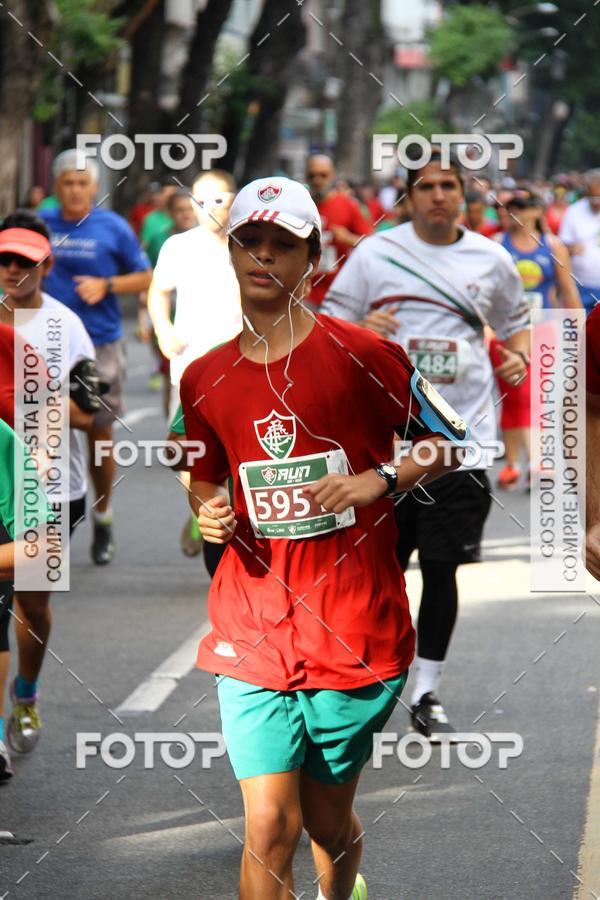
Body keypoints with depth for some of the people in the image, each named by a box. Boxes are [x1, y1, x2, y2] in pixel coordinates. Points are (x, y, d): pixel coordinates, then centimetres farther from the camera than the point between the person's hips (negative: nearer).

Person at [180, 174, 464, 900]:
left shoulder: (361, 355, -4)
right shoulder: (205, 378, 7)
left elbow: (455, 442, 3)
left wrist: (380, 480, -14)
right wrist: (209, 513, 0)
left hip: (353, 634, -2)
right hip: (253, 633, 2)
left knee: (328, 824, 10)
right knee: (269, 827, -11)